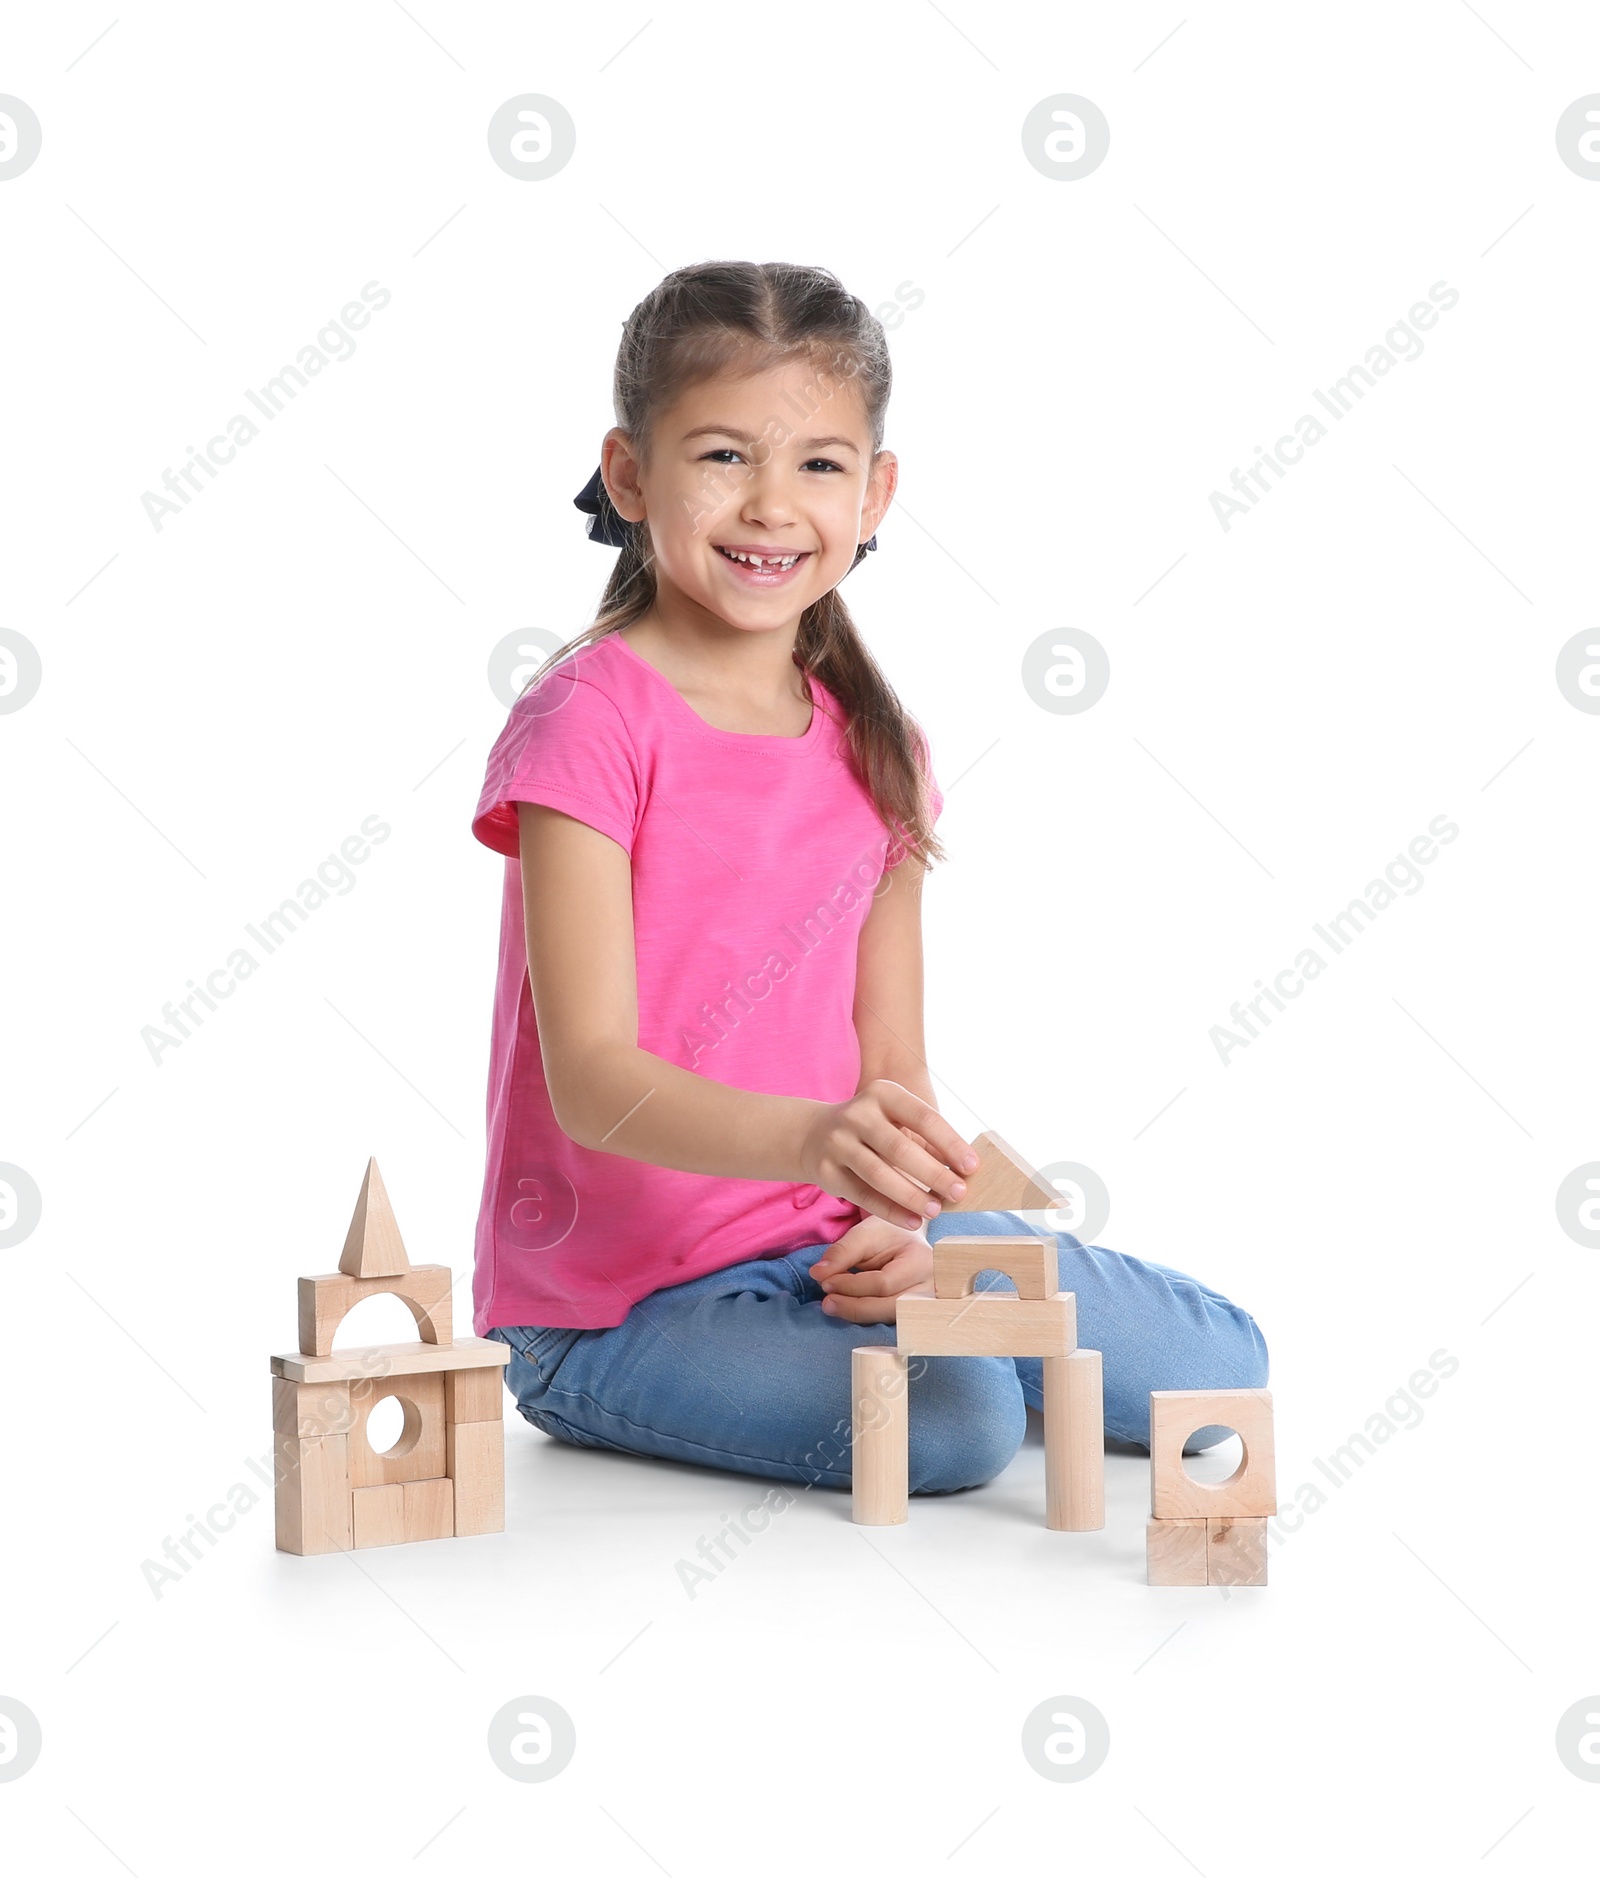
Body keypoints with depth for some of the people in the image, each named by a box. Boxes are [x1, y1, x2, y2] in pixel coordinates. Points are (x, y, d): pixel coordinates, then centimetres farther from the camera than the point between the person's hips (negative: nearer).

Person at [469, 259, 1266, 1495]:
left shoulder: (876, 749, 5)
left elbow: (892, 1064, 5)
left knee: (1220, 1367, 1)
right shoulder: (592, 721, -15)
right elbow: (592, 1077, -23)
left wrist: (899, 1223, -16)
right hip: (614, 1302, -6)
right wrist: (816, 1139, -41)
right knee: (954, 1422, -29)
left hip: (833, 1247, 6)